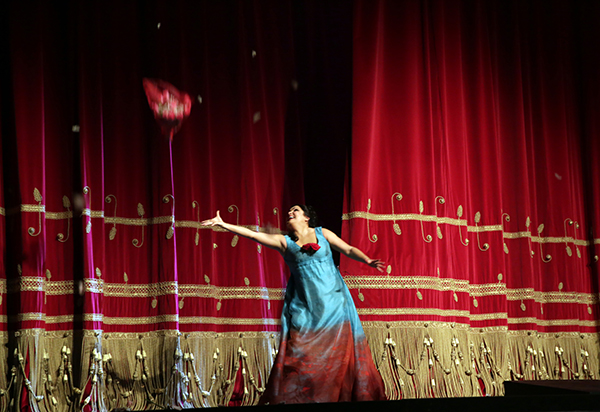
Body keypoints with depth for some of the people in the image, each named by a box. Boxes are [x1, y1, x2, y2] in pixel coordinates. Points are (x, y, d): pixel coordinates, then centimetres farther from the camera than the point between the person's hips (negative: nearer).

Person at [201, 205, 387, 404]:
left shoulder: (322, 234, 9)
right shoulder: (284, 242, 8)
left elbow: (349, 250, 6)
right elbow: (252, 234, 3)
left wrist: (367, 260, -12)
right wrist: (222, 225, -4)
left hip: (332, 299, 0)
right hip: (305, 304, 0)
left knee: (340, 349, -4)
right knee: (300, 353, -7)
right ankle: (293, 398, -2)